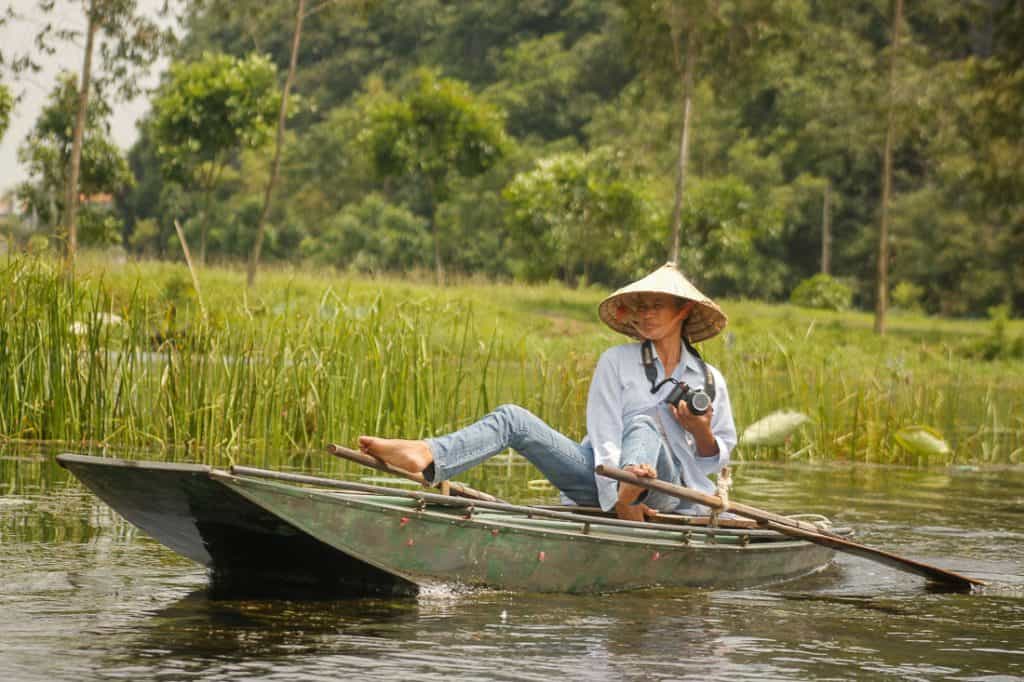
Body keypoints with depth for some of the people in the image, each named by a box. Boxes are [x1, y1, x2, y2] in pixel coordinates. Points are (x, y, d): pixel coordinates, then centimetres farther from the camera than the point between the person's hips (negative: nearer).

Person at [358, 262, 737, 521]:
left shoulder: (710, 380, 13)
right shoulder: (617, 362, 10)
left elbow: (716, 459, 16)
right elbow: (603, 434, -2)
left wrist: (703, 434, -7)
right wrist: (615, 498, -19)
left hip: (666, 489, -1)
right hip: (602, 478, 2)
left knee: (643, 425, -32)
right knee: (512, 419, -17)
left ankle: (633, 489, -67)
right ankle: (428, 457, -45)